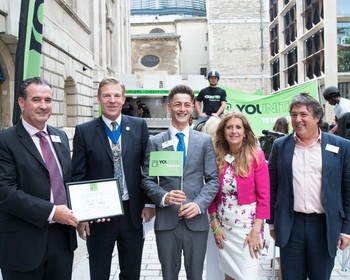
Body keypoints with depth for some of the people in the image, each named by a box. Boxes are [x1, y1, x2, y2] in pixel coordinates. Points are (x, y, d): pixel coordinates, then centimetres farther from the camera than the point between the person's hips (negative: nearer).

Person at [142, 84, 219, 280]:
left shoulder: (205, 141, 5)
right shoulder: (155, 142, 4)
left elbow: (213, 179, 3)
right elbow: (148, 179, 3)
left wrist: (199, 204, -12)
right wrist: (163, 197, -16)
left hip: (196, 221, 0)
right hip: (166, 221, 0)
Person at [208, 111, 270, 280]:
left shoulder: (256, 156, -8)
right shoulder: (216, 156, 0)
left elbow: (264, 196, -9)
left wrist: (256, 230, -13)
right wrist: (215, 225, -1)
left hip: (248, 225, -3)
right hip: (223, 225, 3)